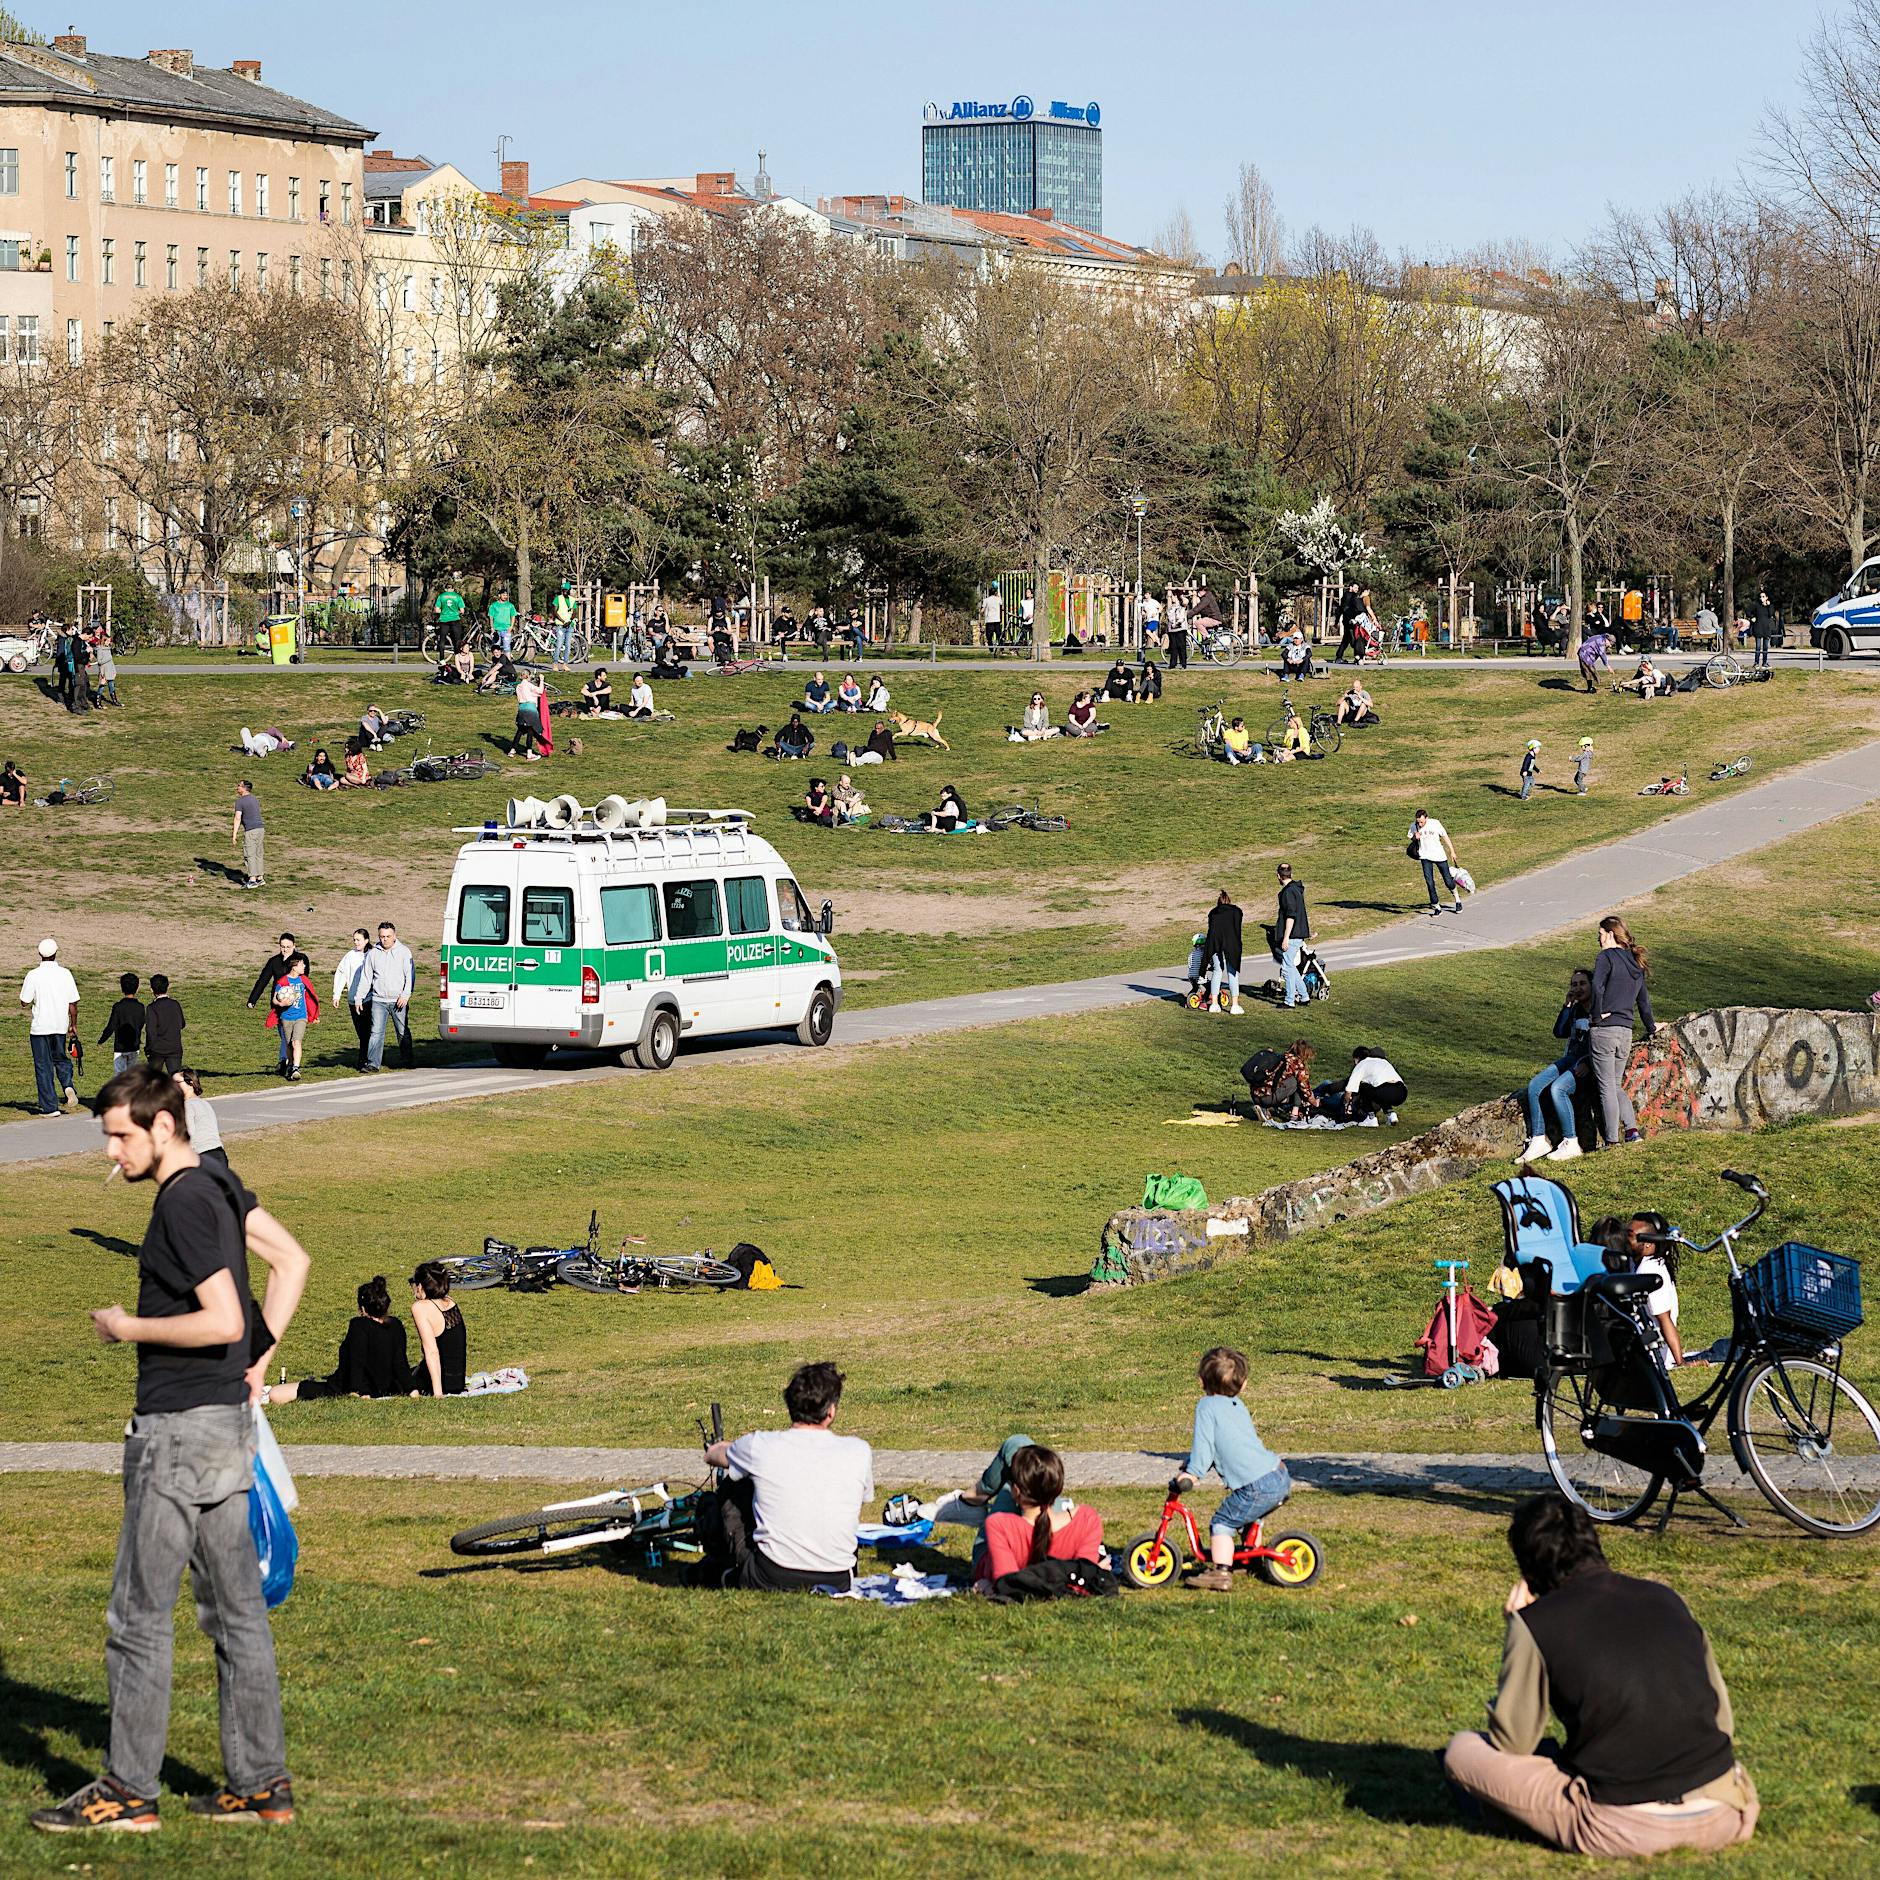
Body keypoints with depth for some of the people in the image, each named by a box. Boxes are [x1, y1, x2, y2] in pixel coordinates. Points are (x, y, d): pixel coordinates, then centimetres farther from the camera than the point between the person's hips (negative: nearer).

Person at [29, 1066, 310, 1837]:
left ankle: (127, 1790, 2)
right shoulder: (218, 1183, 10)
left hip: (180, 1428, -10)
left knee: (139, 1615, -2)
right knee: (236, 1612, 11)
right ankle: (260, 1783, 14)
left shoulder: (184, 1203, -18)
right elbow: (292, 1260, 17)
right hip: (228, 1424, 10)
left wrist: (130, 1328, -12)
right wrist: (258, 1358, 13)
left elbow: (221, 1319, -24)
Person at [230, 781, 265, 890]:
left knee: (250, 856, -5)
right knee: (258, 854, 13)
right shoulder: (255, 799, 16)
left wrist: (234, 835, -13)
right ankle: (260, 878, 16)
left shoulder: (240, 801, -8)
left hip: (251, 831, -8)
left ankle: (252, 880, -9)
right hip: (261, 828, 8)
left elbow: (238, 819, -14)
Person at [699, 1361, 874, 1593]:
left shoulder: (760, 1446, -7)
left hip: (771, 1581, -2)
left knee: (730, 1491, 19)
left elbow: (713, 1454, 18)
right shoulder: (859, 1452, -3)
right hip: (839, 1581, 2)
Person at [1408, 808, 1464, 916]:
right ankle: (1436, 908, -1)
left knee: (1448, 882, 5)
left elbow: (1445, 836, -1)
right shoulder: (1414, 826, -7)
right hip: (1425, 857, 1)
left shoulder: (1435, 823, -13)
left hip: (1439, 855, -1)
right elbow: (1412, 840, 10)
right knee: (1429, 882, -11)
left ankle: (1457, 900, 32)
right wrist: (1415, 838, -15)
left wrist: (1452, 851, 3)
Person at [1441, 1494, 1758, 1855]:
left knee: (1462, 1751, 9)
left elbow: (1512, 1741, 7)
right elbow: (1722, 1719, 17)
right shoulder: (1666, 1599, 11)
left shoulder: (1534, 1624, -3)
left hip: (1626, 1830, -5)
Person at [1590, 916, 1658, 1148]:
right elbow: (1643, 999, 24)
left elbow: (1597, 987, -24)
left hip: (1604, 1031, -7)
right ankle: (1631, 1128, 4)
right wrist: (1651, 1028, 36)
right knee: (1616, 1085, 18)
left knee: (1606, 1087, -1)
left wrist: (1598, 1015, -12)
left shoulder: (1607, 957, -8)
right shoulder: (1635, 963, 14)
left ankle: (1611, 1139, 0)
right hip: (1626, 1032, 7)